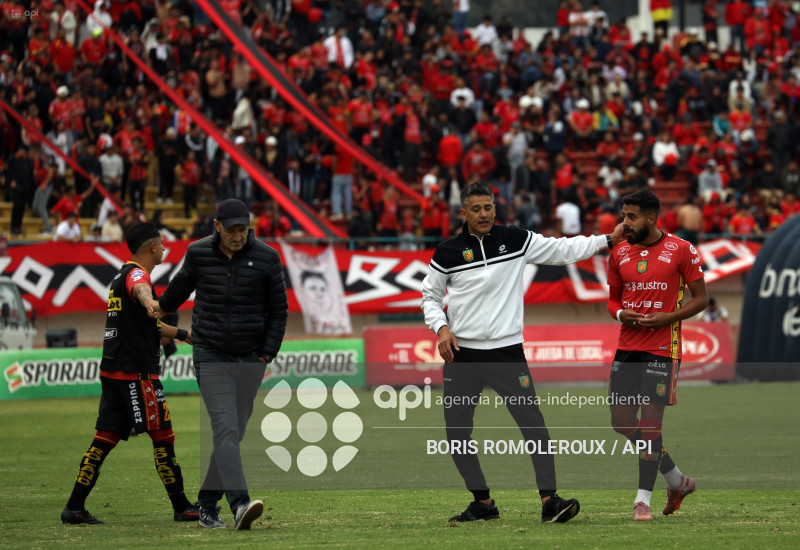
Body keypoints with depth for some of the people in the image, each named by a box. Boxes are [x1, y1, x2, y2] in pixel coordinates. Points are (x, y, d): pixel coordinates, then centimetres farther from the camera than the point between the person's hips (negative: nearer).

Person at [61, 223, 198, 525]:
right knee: (162, 435, -3)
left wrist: (184, 335, 46)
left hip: (113, 372, 9)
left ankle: (75, 508, 1)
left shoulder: (121, 276, 21)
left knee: (105, 439, 6)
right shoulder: (136, 274, -10)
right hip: (136, 372, -9)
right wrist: (150, 303, -61)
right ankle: (182, 507, 1)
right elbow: (140, 290, -38)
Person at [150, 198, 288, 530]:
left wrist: (269, 351, -1)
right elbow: (183, 284, 22)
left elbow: (279, 308, 8)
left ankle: (208, 504, 17)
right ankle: (239, 504, -28)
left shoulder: (266, 258, -1)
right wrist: (164, 307, 40)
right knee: (225, 428, -16)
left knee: (232, 434, 5)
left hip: (251, 360, 2)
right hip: (211, 357, -2)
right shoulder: (198, 254, 0)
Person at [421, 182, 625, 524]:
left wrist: (608, 240, 5)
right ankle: (483, 502, 17)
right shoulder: (448, 253, 1)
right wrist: (441, 328, -5)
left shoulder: (516, 240, 2)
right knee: (456, 433, 1)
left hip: (507, 351, -1)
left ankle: (549, 501, -11)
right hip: (462, 354, 1)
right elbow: (430, 296, 12)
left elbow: (562, 250, 9)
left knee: (533, 423, -12)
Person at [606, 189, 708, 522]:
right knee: (621, 421, 4)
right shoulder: (619, 255, 10)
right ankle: (677, 481, 21)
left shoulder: (681, 251, -5)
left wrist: (668, 318, -14)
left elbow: (701, 299, -1)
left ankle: (643, 498, -1)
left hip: (662, 348, -6)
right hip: (627, 347, 6)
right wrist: (620, 313, -5)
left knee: (650, 421, -9)